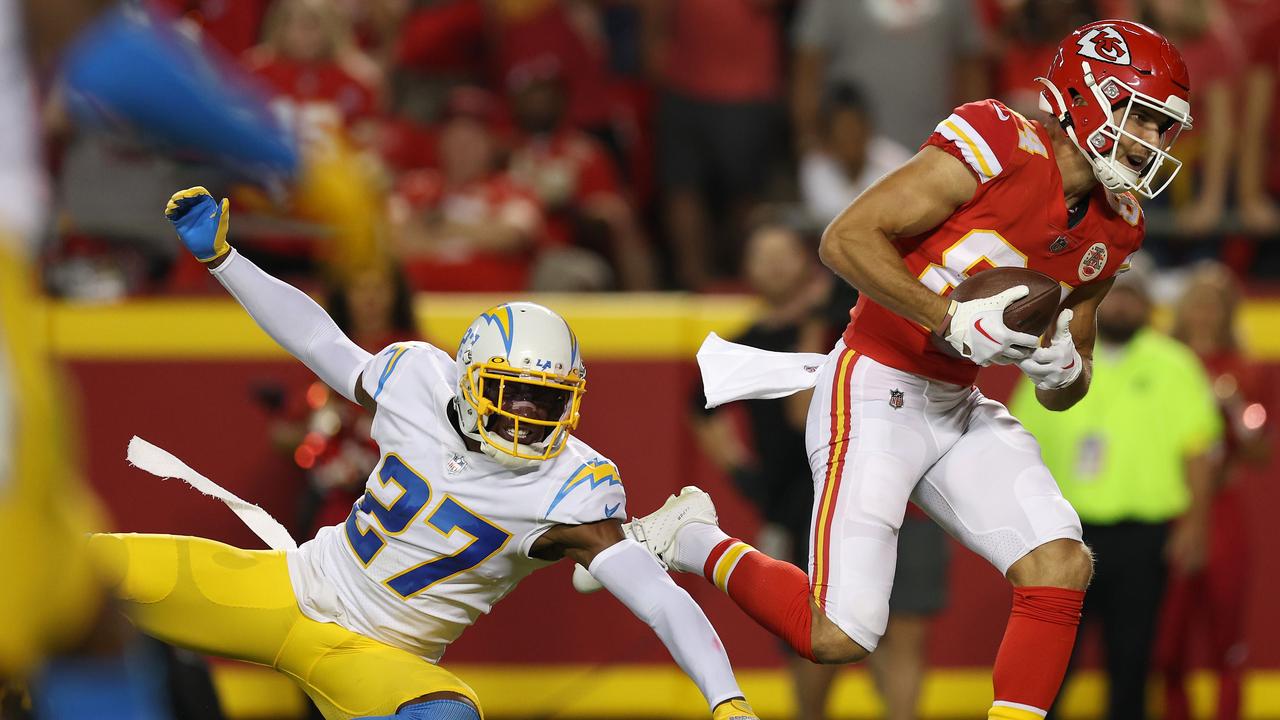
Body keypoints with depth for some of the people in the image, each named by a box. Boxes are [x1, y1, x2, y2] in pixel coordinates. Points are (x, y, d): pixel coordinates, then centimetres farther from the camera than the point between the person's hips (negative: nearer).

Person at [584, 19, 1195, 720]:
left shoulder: (1111, 229, 8)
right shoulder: (996, 148, -16)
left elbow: (1063, 396, 17)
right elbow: (846, 239, -19)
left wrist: (1061, 371, -8)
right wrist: (953, 319, -25)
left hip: (962, 410, 8)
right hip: (877, 392, -8)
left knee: (1061, 566, -13)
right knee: (836, 637, -12)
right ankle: (690, 540, 13)